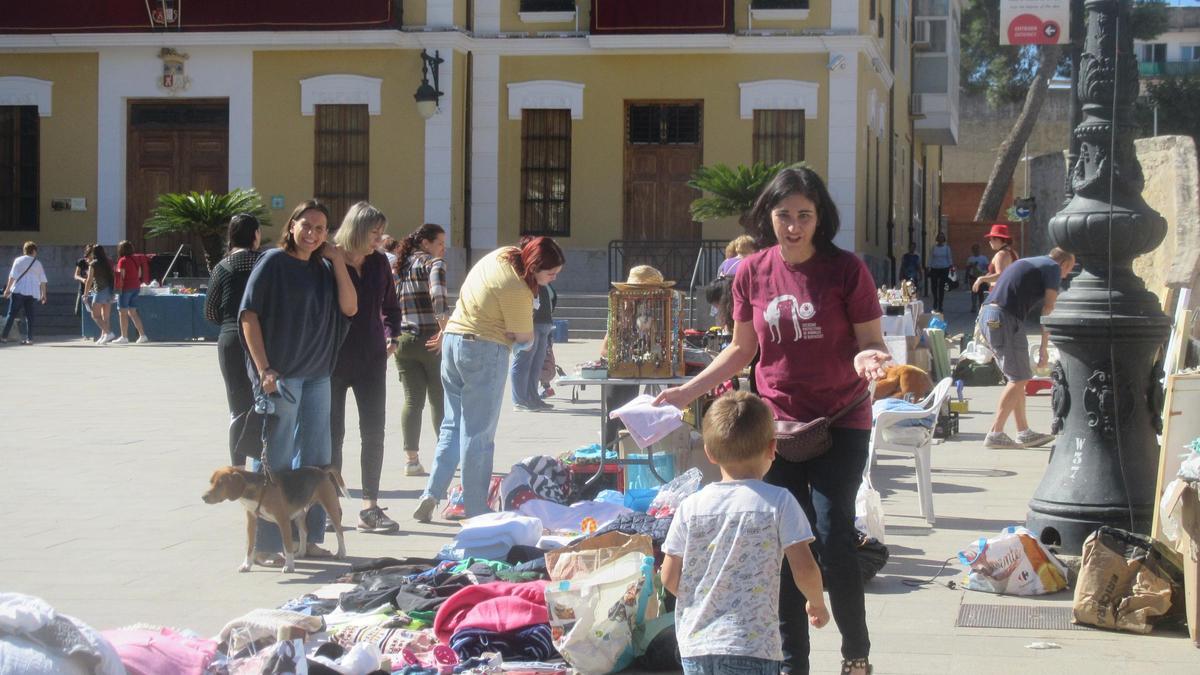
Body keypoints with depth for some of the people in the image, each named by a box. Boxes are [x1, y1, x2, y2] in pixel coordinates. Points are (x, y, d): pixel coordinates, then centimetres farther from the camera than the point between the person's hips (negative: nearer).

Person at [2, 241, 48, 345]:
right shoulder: (38, 263, 11)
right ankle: (29, 338, -1)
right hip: (33, 293, 2)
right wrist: (43, 294, 12)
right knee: (29, 315, 5)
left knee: (11, 314, 1)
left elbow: (12, 276, -3)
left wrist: (7, 289, -1)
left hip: (18, 291, -2)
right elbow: (43, 281, 8)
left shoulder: (18, 260, 4)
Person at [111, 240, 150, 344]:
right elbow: (139, 274, 15)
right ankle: (142, 335, 9)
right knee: (133, 313, 14)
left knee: (122, 313, -2)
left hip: (126, 288, -8)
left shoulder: (123, 260, -11)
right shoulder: (135, 260, 11)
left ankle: (124, 337, -3)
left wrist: (119, 288, -14)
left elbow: (121, 275, -15)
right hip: (136, 287, 8)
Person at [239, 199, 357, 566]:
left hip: (317, 373, 7)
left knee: (316, 457, 12)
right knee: (278, 460, -5)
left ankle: (308, 537, 23)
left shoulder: (324, 268, 11)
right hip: (281, 374, -7)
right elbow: (249, 314, -11)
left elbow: (349, 308, 2)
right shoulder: (274, 262, -6)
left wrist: (338, 262, -3)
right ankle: (266, 546, 1)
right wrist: (264, 369, -17)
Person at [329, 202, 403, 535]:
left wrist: (392, 337, 5)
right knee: (332, 433, 6)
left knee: (374, 432, 0)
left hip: (371, 360, 4)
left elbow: (390, 306, 18)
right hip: (334, 360, -4)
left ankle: (370, 508, 4)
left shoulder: (379, 263, 5)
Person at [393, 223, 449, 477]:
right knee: (440, 399, 8)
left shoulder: (400, 265, 15)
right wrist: (444, 329, -24)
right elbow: (437, 294, -23)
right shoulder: (434, 263, -4)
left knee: (411, 399, 7)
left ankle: (412, 459, 3)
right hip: (430, 340, -5)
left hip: (403, 340, 5)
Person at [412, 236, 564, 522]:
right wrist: (522, 339, 6)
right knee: (478, 433, -2)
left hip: (452, 339, 9)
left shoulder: (504, 253, 5)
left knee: (452, 425, 16)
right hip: (484, 351, -9)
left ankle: (431, 495, 11)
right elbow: (524, 339, -15)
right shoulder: (517, 291, -22)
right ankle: (476, 511, 3)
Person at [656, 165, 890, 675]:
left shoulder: (846, 270, -9)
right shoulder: (752, 273, 1)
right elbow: (741, 350, 11)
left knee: (833, 537, -9)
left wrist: (867, 358, -27)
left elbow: (871, 342, -4)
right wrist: (687, 391, 3)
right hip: (775, 423, 3)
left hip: (839, 422, -3)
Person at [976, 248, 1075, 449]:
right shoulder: (1053, 268, 3)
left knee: (1018, 378, 15)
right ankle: (995, 433, -5)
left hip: (986, 314, 9)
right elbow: (1048, 310, -3)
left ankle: (1024, 433, 18)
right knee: (1019, 379, -2)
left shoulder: (1028, 263, 28)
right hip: (1005, 319, -9)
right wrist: (1043, 348, 0)